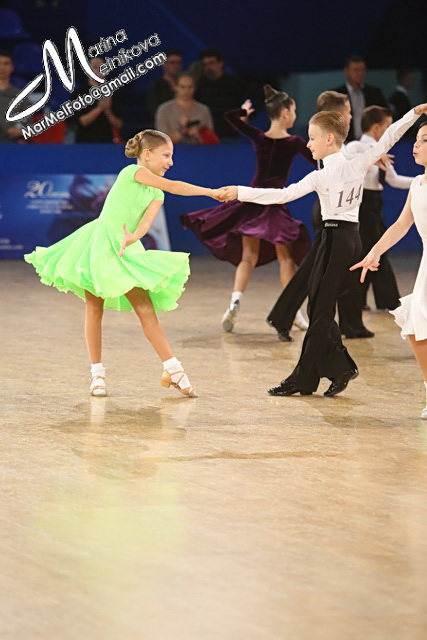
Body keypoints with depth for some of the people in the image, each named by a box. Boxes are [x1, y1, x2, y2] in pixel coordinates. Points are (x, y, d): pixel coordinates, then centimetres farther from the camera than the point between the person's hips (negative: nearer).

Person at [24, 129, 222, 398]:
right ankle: (97, 373, 5)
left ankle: (173, 370, -6)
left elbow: (146, 222, -8)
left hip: (125, 250, 5)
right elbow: (172, 186, -17)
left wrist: (133, 237, -30)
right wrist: (211, 192, -16)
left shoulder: (156, 193, 11)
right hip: (99, 242, -5)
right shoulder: (132, 172, -7)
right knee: (94, 307, -2)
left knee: (146, 310, -3)